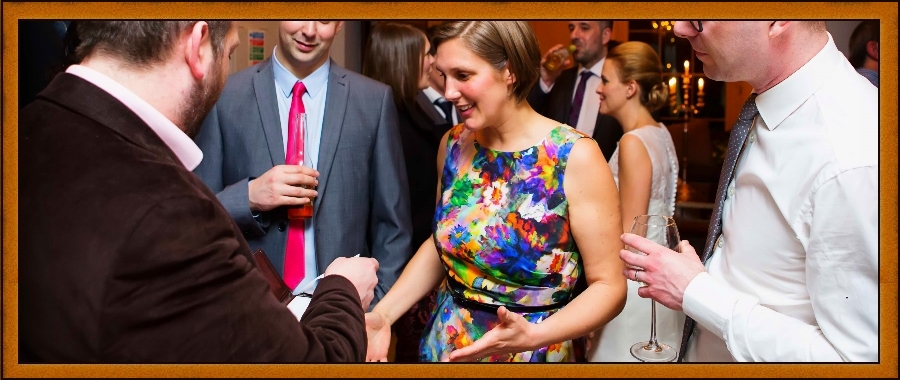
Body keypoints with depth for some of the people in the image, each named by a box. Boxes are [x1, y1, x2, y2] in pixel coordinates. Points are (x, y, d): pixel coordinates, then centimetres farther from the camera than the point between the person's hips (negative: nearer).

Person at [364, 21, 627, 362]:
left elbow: (609, 284, -15)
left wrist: (534, 336, -31)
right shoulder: (453, 144, -5)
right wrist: (383, 314, -4)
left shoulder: (575, 157, -19)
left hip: (536, 351, -4)